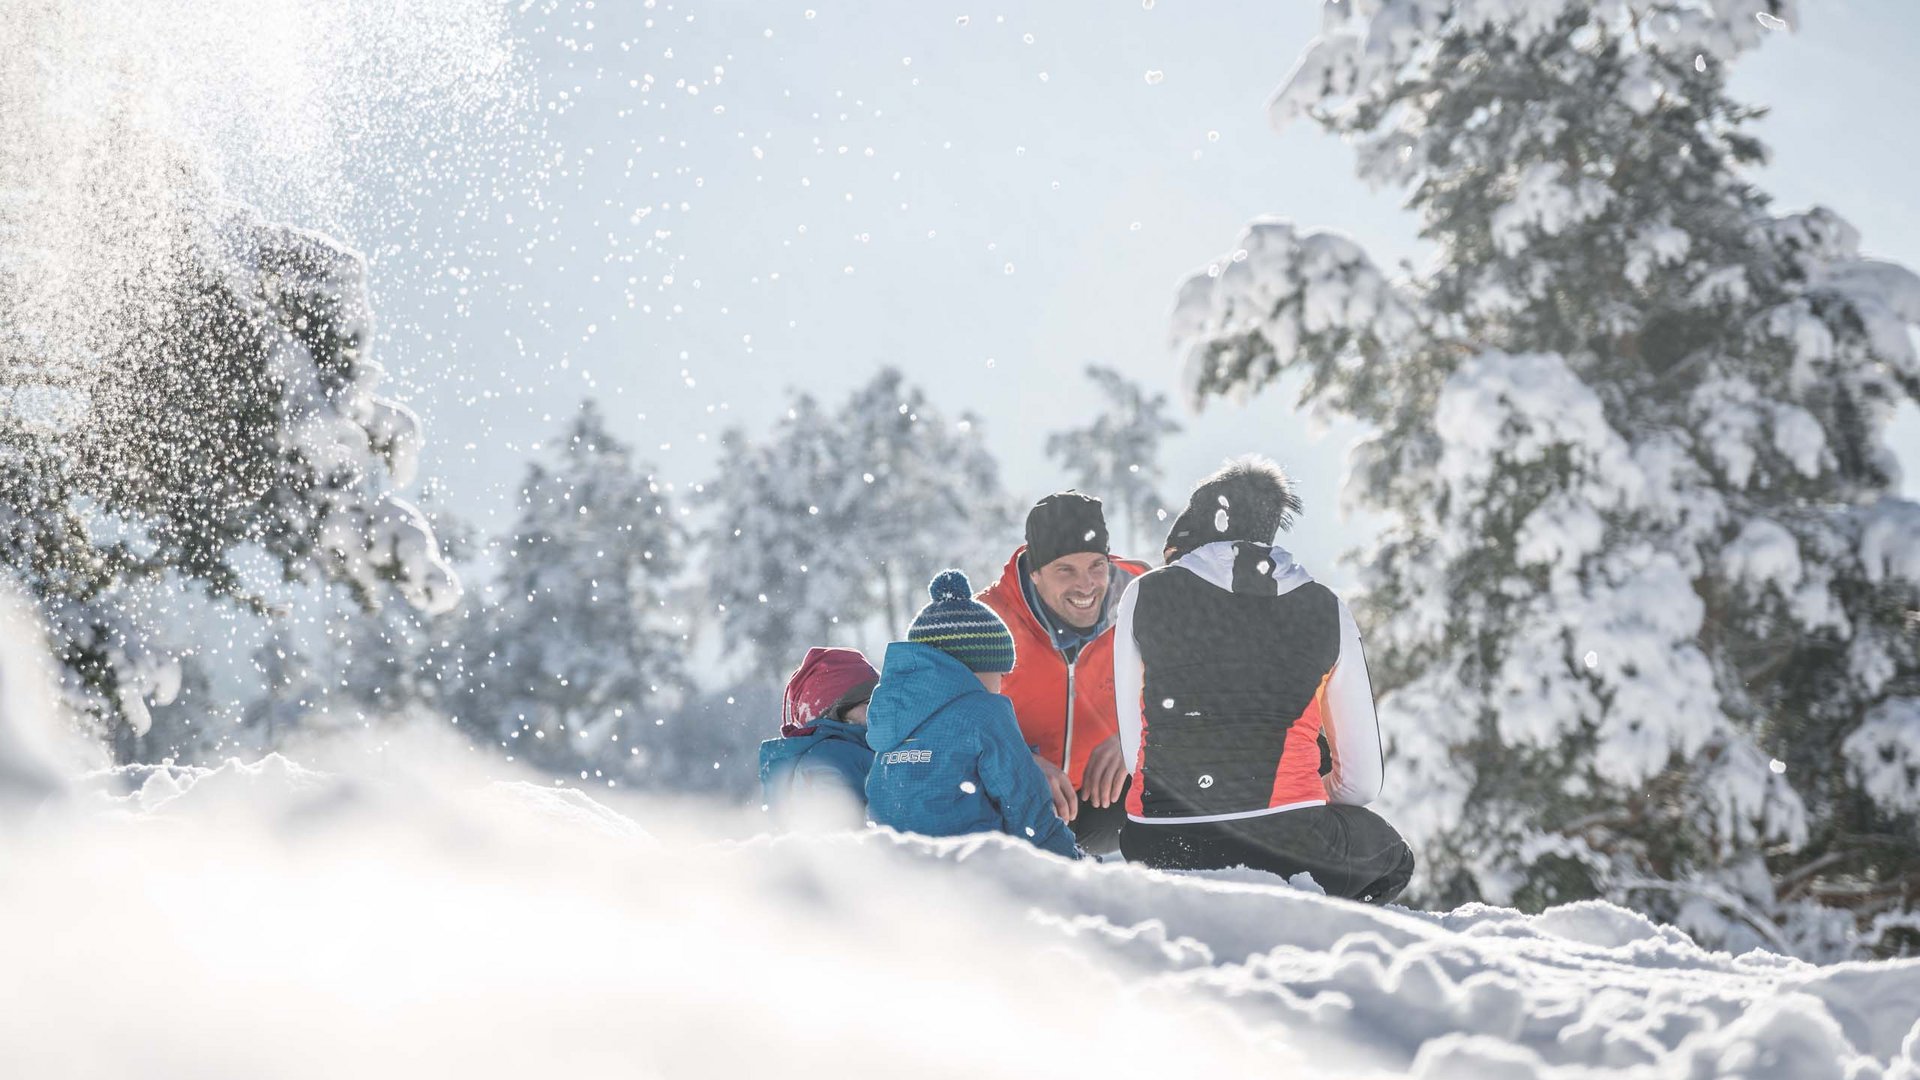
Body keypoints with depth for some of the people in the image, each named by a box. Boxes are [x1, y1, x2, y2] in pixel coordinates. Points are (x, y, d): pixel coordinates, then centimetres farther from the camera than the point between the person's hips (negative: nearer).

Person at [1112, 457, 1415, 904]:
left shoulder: (1145, 595, 7)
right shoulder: (1325, 609, 8)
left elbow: (1133, 753, 10)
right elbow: (1362, 782, 13)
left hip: (1159, 849, 1)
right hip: (1289, 848, -1)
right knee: (1392, 857, 31)